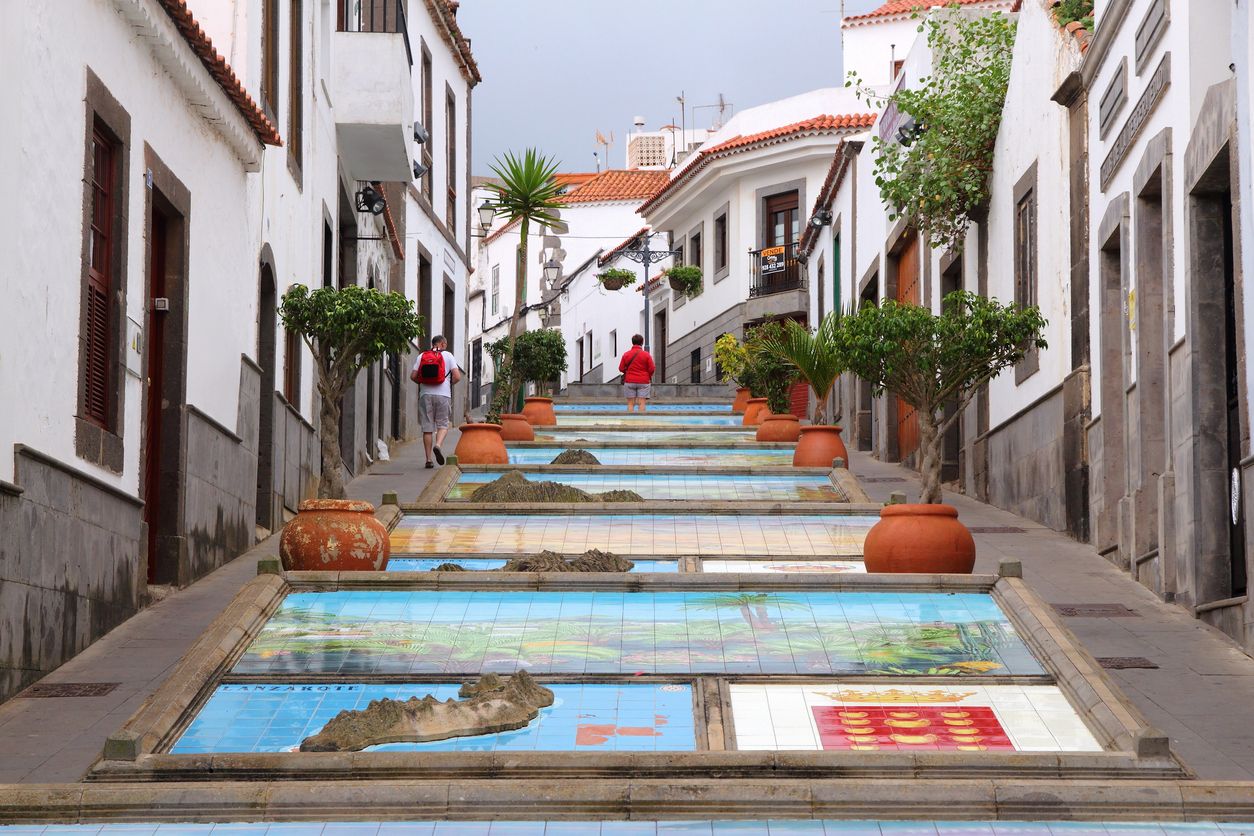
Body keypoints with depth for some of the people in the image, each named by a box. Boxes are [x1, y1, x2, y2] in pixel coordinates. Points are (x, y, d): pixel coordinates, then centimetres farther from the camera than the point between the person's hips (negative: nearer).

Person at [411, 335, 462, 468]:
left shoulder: (422, 356, 8)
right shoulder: (448, 355, 4)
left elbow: (413, 376, 1)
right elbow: (457, 377, -4)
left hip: (425, 394, 2)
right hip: (443, 394, -2)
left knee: (427, 427, 5)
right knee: (443, 424, 8)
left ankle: (428, 459, 4)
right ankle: (438, 445, -21)